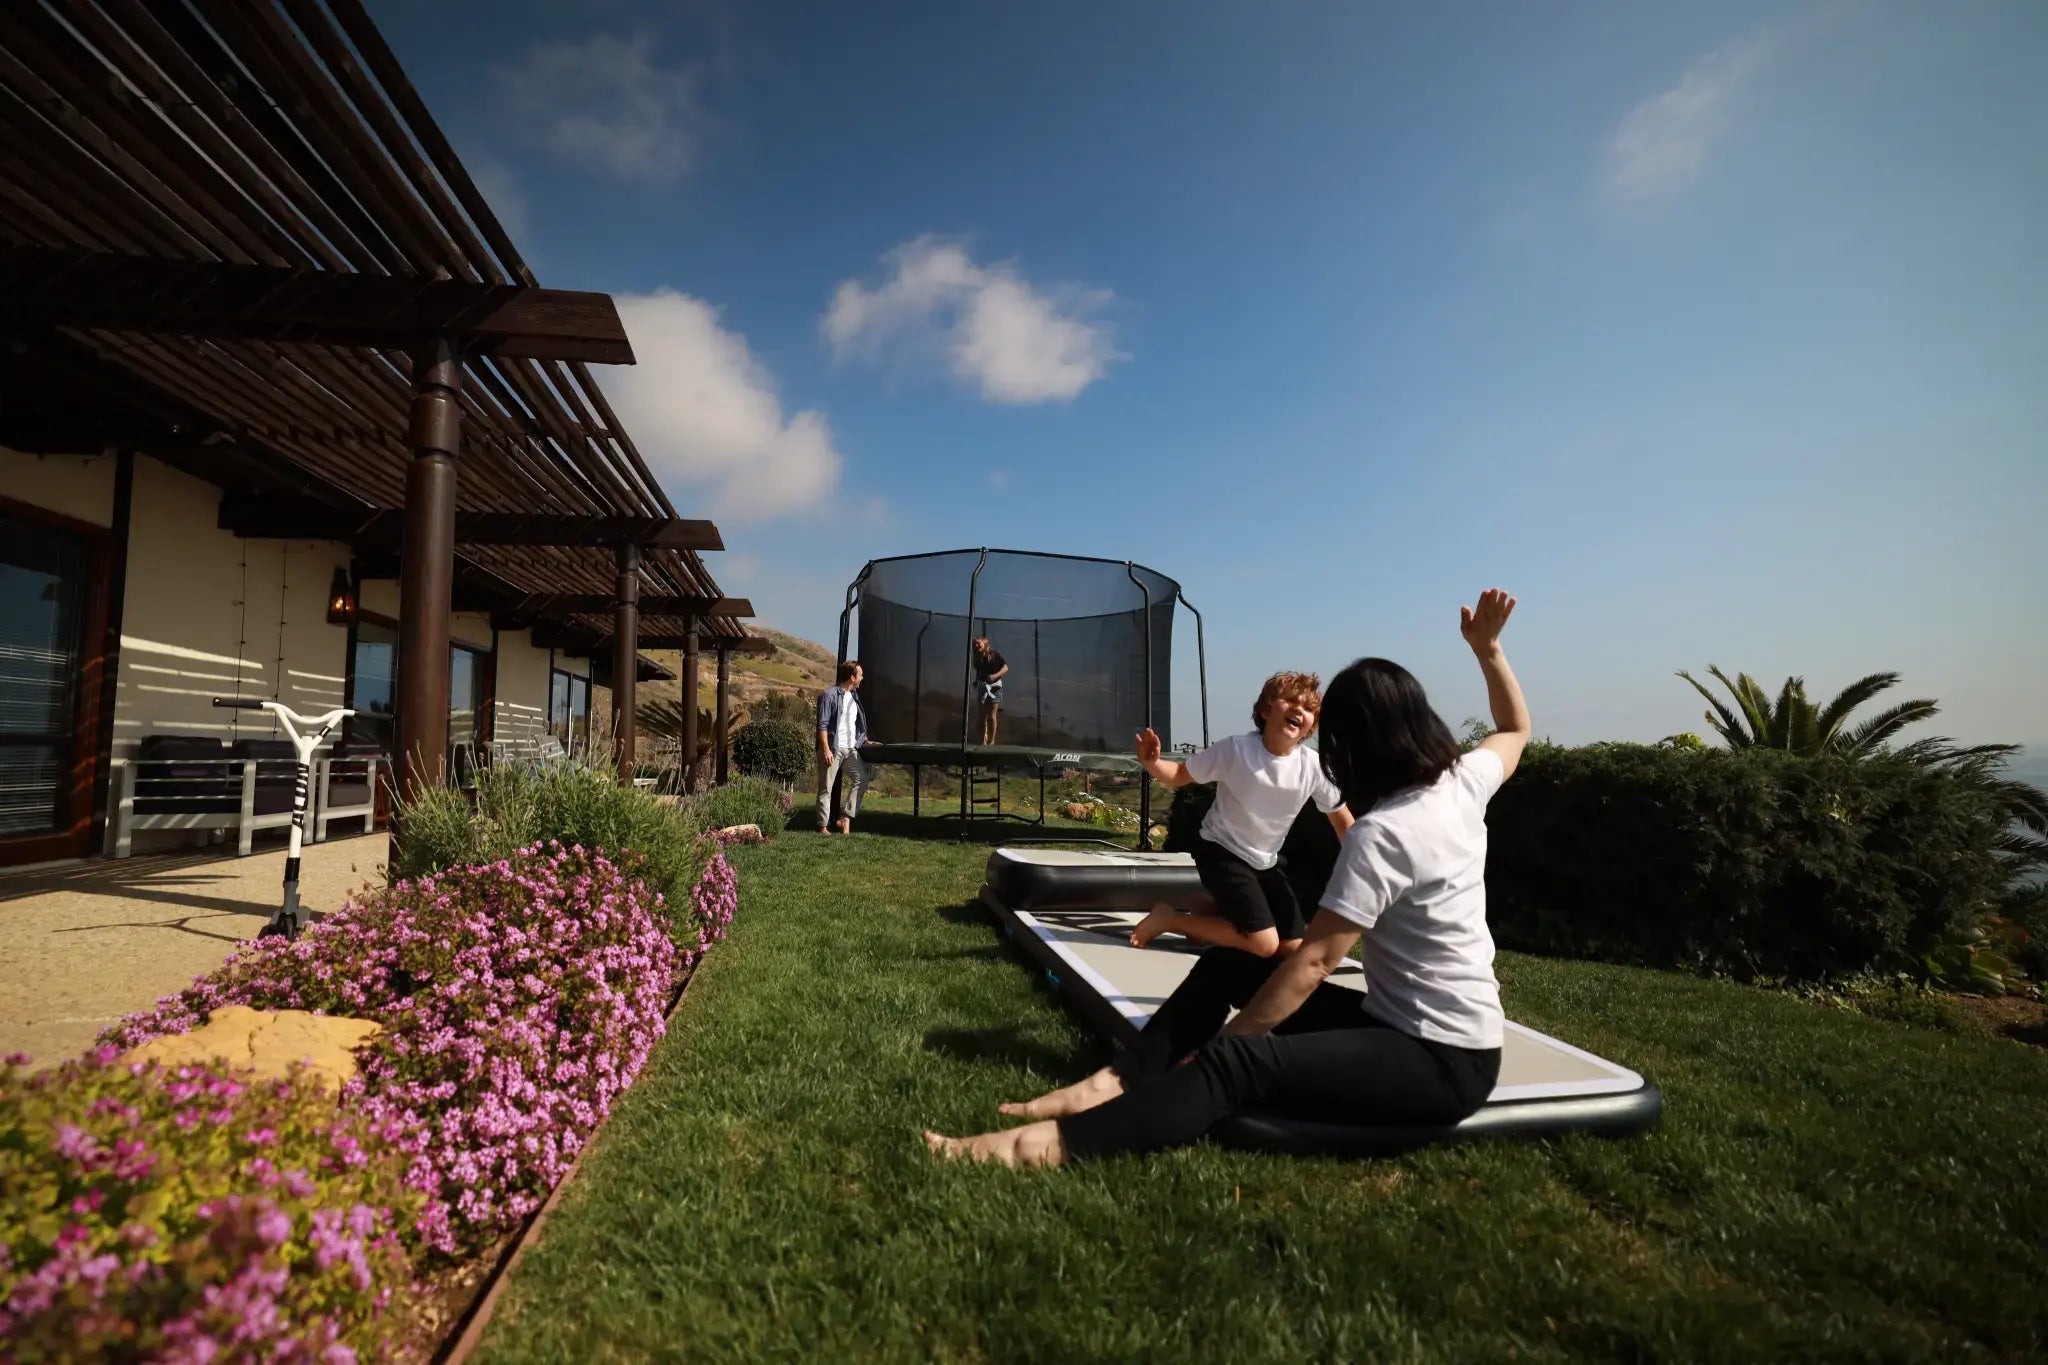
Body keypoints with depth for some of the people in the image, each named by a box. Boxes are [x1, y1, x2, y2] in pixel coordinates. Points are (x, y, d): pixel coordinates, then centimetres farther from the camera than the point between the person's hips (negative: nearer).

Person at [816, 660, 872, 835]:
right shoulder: (829, 695, -9)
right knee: (826, 788, -1)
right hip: (833, 749, -8)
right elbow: (822, 725, -13)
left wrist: (865, 741, 18)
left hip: (851, 749, 8)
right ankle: (823, 826, 4)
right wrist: (826, 749, -19)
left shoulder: (853, 696, 15)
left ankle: (845, 817, 7)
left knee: (862, 778, 2)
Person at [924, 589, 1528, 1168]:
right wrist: (1488, 649, 18)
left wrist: (1221, 1045, -20)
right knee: (1228, 964, 4)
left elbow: (1311, 962, -25)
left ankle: (1051, 1143, -43)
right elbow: (1516, 728, 24)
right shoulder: (1462, 783, 1)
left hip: (1441, 1060, -9)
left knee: (1237, 1063, -31)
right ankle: (1117, 1083, -4)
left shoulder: (1380, 835, -24)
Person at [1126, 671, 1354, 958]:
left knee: (1293, 946, 6)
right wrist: (1152, 763, -35)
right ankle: (1169, 918, -1)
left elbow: (1342, 820, -1)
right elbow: (1180, 775, -14)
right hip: (1220, 851, -6)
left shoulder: (1313, 766, -15)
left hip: (1264, 862, 6)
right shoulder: (1236, 750, -23)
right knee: (1264, 944, -16)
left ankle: (1209, 909, 24)